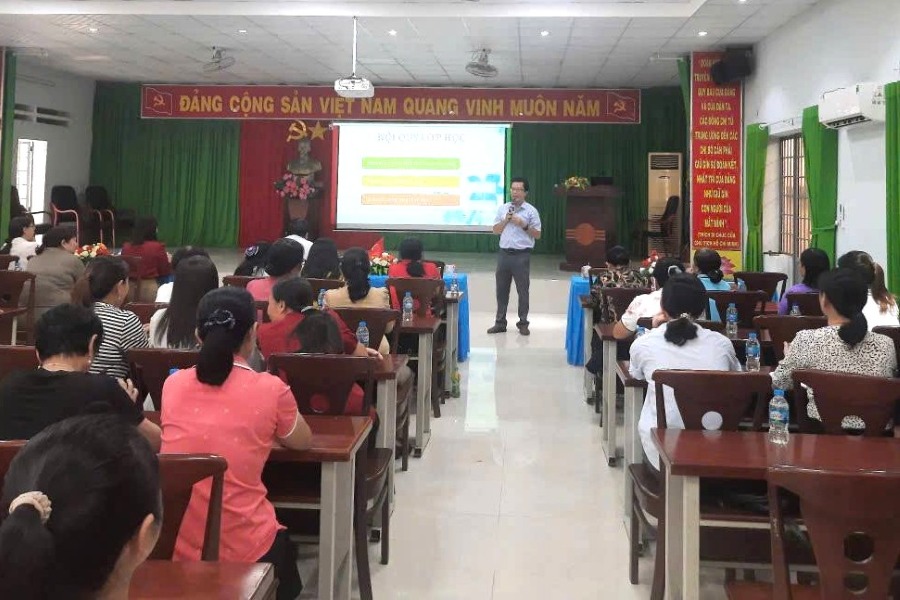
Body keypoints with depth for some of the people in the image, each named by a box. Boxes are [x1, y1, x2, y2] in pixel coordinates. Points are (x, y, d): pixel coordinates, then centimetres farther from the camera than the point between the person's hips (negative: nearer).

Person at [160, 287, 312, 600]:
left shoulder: (173, 383, 0)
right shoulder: (270, 389, -10)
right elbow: (303, 441, 10)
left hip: (174, 547, 4)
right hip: (243, 552, -3)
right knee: (283, 549, 32)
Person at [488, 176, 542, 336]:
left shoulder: (531, 211, -1)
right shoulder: (503, 209, 10)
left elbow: (537, 235, -1)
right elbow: (496, 231, 10)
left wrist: (524, 225, -14)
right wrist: (505, 220, -6)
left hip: (522, 255, -3)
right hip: (504, 253, 4)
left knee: (523, 290, 3)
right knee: (502, 289, 8)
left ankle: (523, 323, 13)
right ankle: (500, 322, 16)